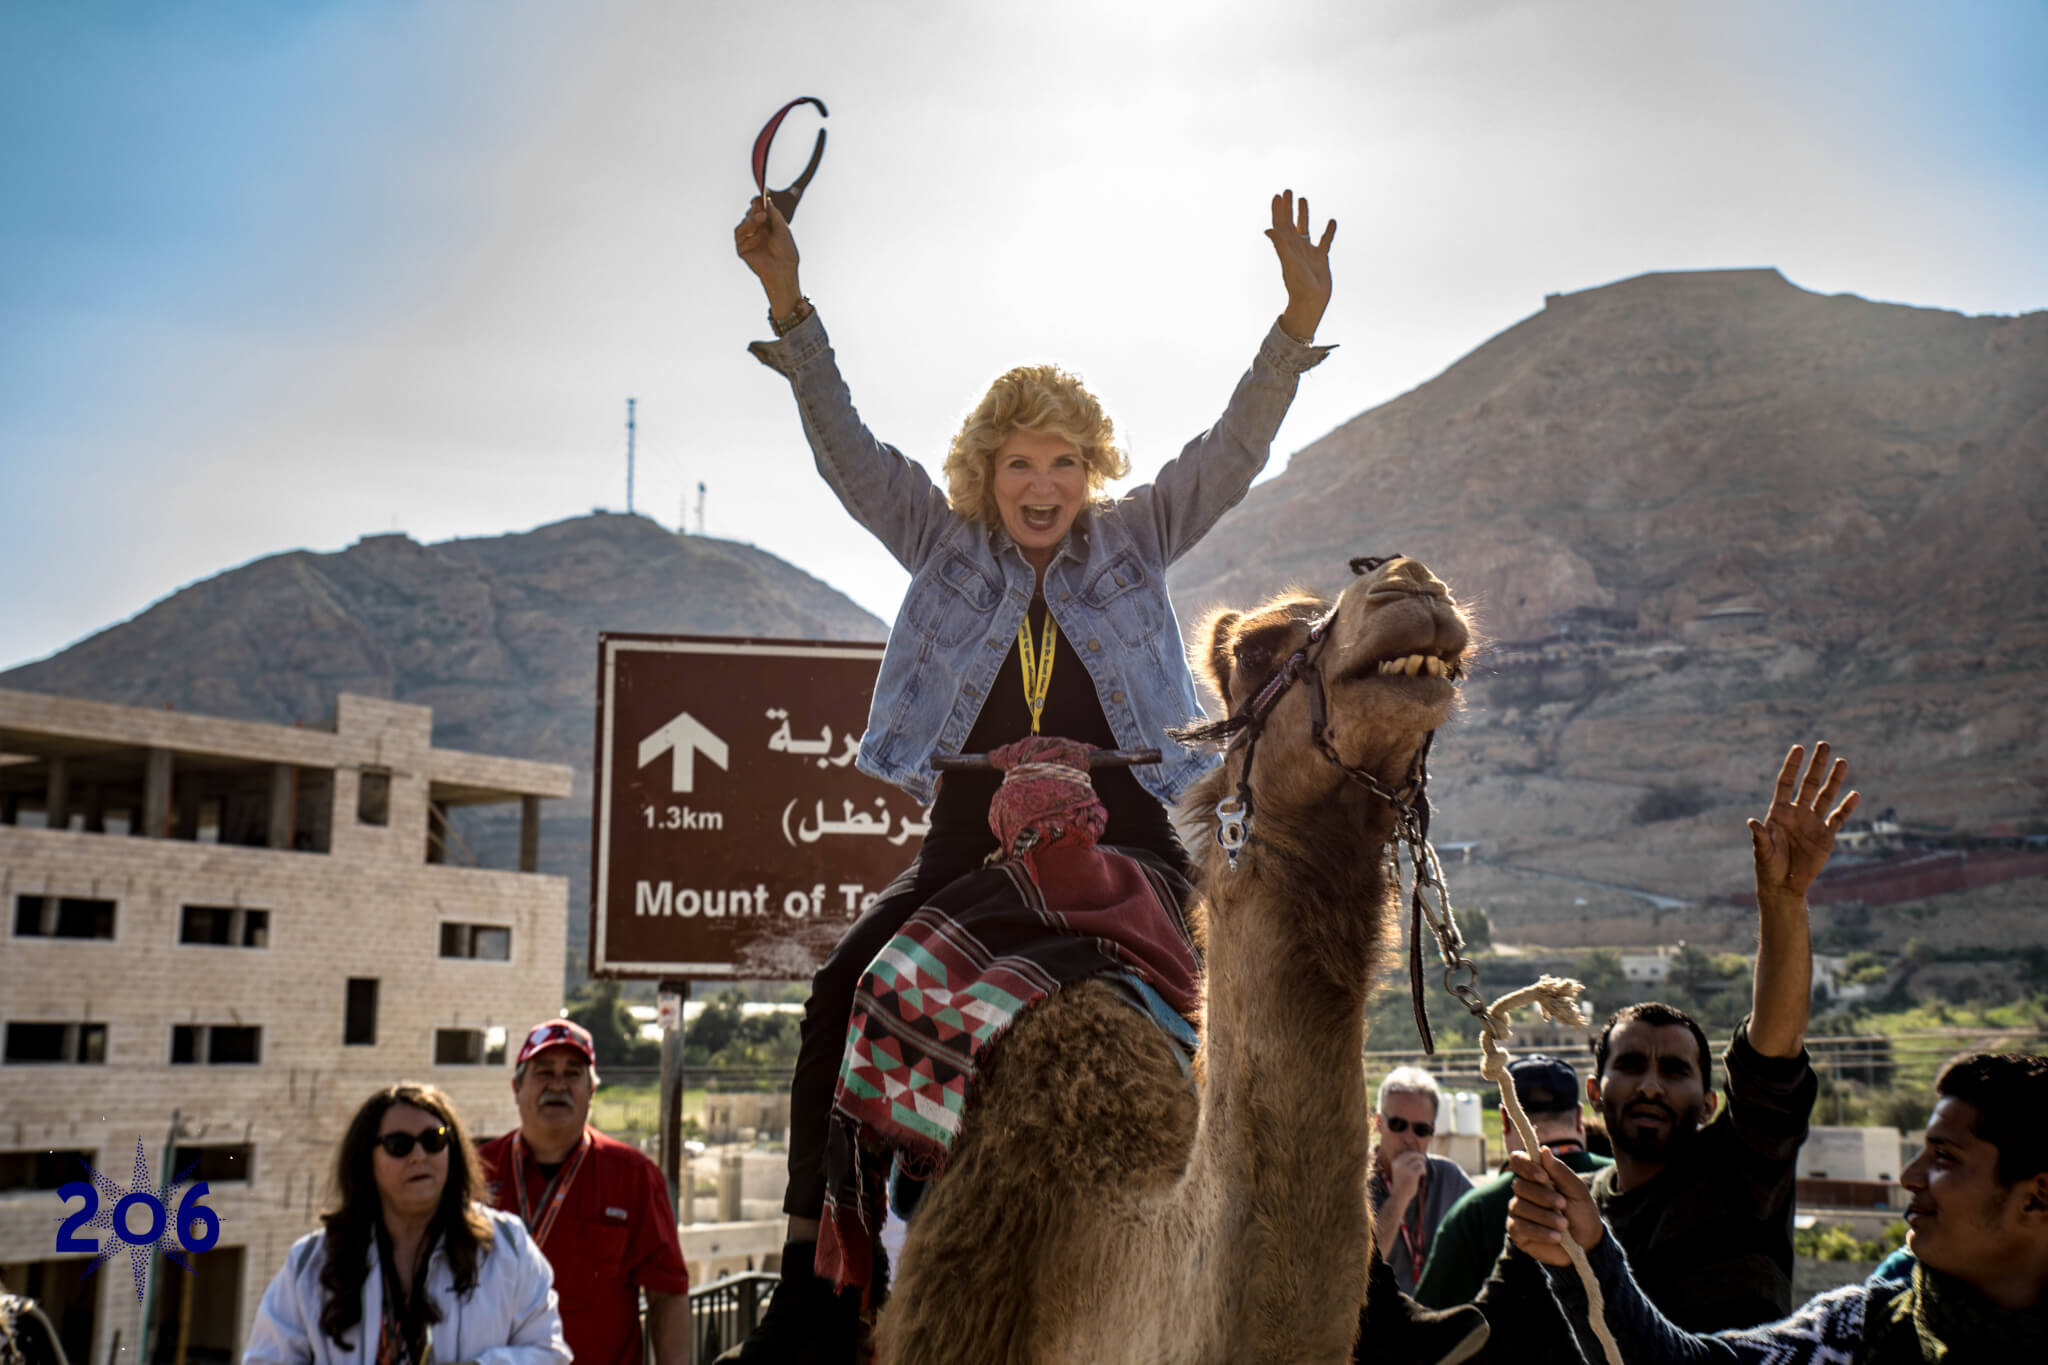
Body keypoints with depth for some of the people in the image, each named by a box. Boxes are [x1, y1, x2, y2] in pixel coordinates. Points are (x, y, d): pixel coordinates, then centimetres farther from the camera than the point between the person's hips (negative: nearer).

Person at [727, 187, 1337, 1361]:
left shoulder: (1137, 543, 7)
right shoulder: (943, 545, 7)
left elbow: (1236, 449, -3)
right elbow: (846, 445, -1)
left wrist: (1300, 321, -17)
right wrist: (790, 306, -12)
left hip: (1125, 853, 0)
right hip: (972, 856, 0)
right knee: (844, 997, -16)